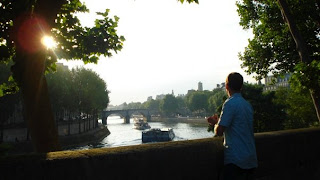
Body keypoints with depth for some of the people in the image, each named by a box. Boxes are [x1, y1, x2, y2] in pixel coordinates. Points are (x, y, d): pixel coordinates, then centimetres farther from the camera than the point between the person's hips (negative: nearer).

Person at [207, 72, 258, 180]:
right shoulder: (248, 105, 11)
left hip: (236, 159, -8)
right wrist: (218, 122, 22)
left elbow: (219, 132, -16)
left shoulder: (230, 103, -14)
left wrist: (215, 123, 5)